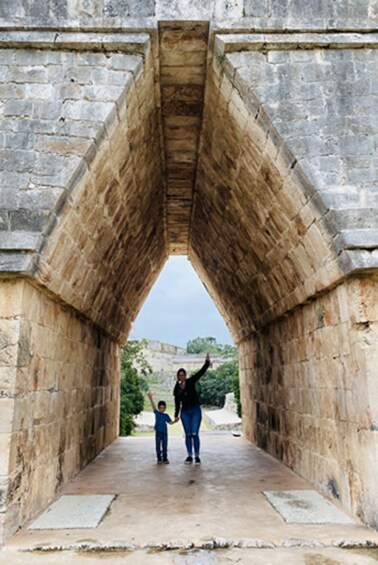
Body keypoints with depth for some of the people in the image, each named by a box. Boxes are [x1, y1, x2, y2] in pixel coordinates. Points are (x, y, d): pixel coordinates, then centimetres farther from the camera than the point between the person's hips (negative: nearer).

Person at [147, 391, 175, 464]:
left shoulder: (166, 415, 5)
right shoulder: (157, 413, -2)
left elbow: (170, 422, 9)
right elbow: (153, 406, -14)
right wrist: (150, 398, -26)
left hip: (165, 432, 2)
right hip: (158, 432, -2)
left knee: (165, 446, 7)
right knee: (158, 446, 2)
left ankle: (165, 458, 17)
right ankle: (159, 459, 11)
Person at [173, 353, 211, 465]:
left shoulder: (191, 381, -2)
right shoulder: (176, 389, 5)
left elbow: (201, 372, -12)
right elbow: (177, 403, 11)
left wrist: (207, 362, -23)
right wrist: (176, 415, 12)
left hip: (195, 410, -2)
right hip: (185, 412, 3)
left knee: (195, 434, -7)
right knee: (188, 435, 4)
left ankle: (197, 456, 1)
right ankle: (189, 456, 13)